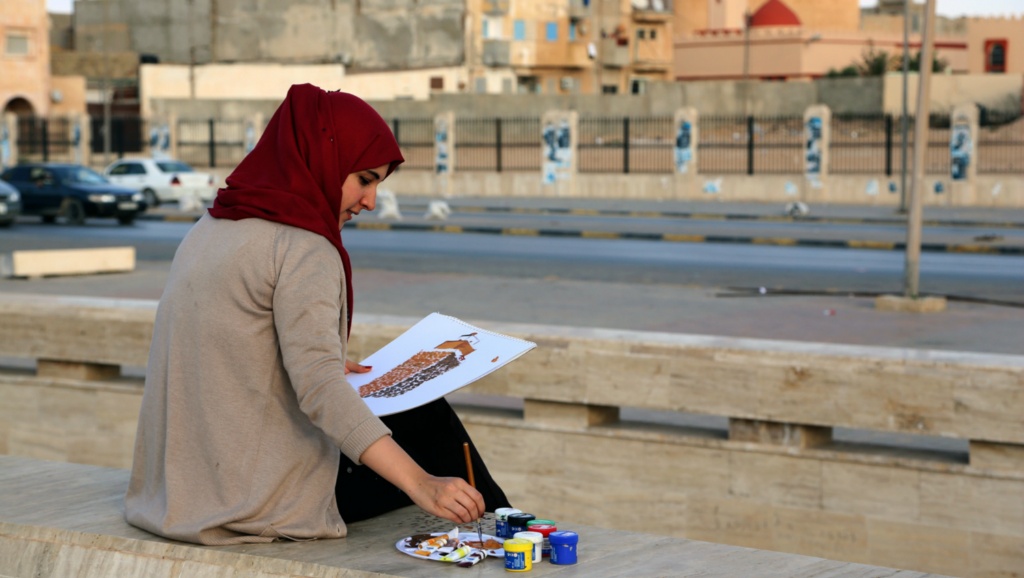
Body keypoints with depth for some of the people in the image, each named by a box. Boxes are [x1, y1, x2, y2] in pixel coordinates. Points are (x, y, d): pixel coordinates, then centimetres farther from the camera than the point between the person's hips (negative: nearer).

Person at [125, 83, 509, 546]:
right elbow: (321, 391, -27)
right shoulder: (302, 248, -17)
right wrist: (421, 485, -32)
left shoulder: (212, 226, 10)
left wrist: (327, 367, 23)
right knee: (431, 422, 9)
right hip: (262, 498, -9)